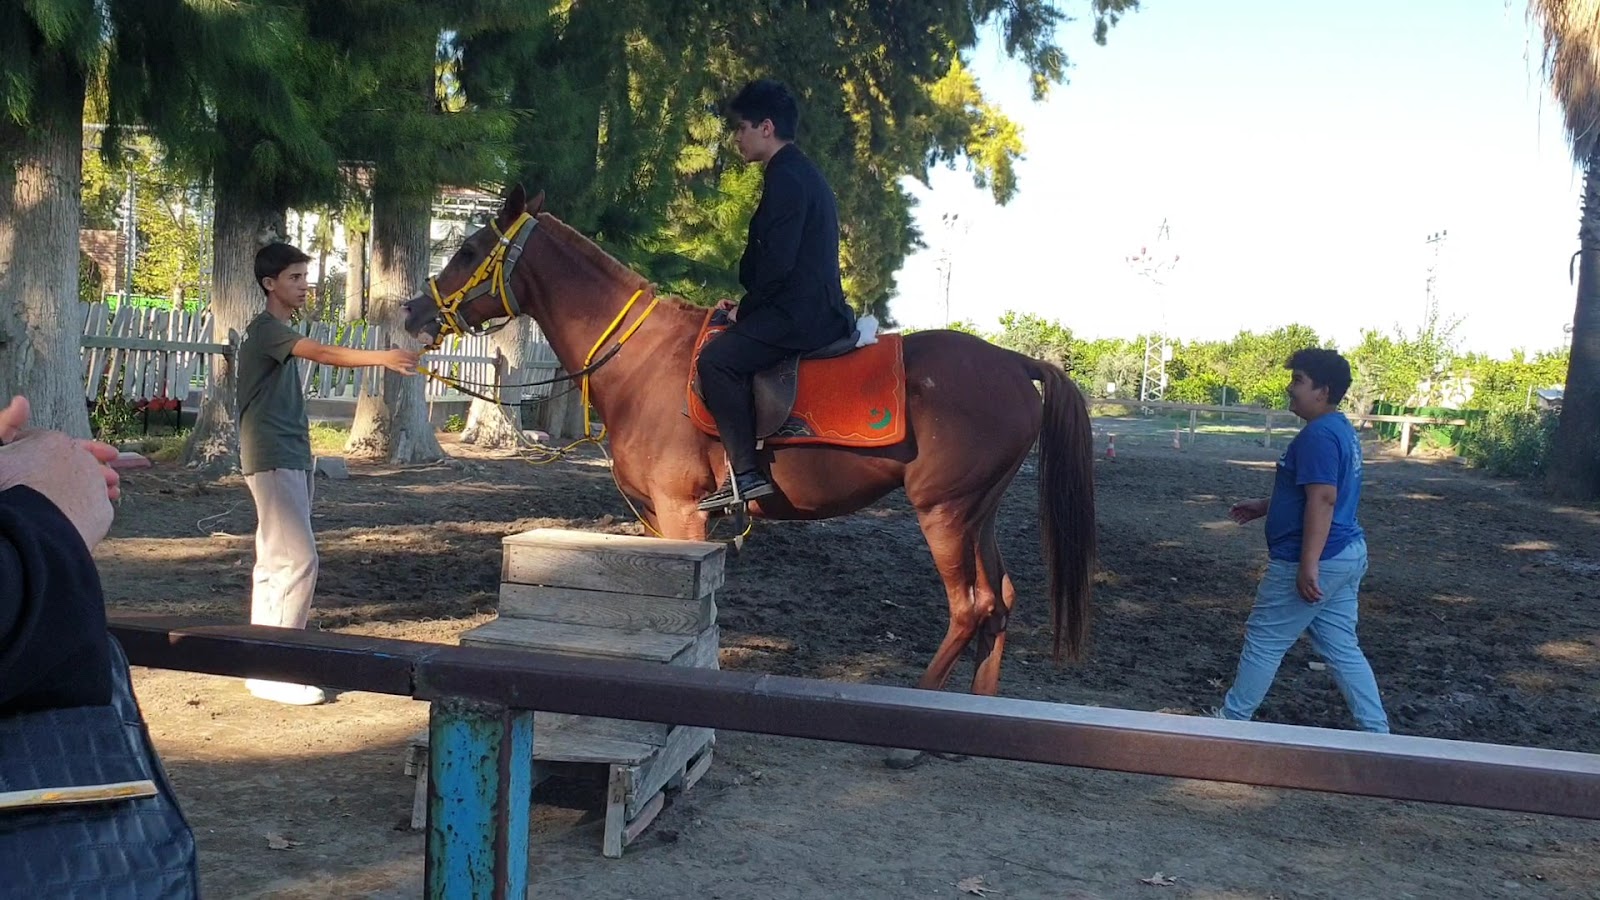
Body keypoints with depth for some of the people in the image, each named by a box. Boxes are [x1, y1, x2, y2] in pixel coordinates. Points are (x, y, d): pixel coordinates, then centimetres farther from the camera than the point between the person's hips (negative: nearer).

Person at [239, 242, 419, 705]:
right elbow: (322, 353, -32)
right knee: (299, 560, -14)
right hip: (273, 460, -10)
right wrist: (382, 358, -44)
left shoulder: (280, 330, 18)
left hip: (291, 458, 10)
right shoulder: (266, 328, -13)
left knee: (275, 560, 12)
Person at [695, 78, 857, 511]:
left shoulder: (785, 178, -12)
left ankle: (746, 472, -21)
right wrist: (748, 304, 17)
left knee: (716, 357, -19)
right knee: (731, 351, 22)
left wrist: (744, 310, -7)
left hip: (800, 314, -11)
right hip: (817, 308, 11)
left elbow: (777, 261, -20)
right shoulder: (805, 175, 21)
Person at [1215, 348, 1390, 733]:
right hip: (1346, 554, 10)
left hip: (1315, 559, -10)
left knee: (1263, 641, 4)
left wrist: (1308, 566, -29)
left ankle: (1231, 720, 16)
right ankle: (1376, 731, 17)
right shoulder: (1341, 429, 13)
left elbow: (1322, 500, -27)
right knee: (1341, 647, 15)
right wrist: (1264, 507, 26)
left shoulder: (1318, 435, -19)